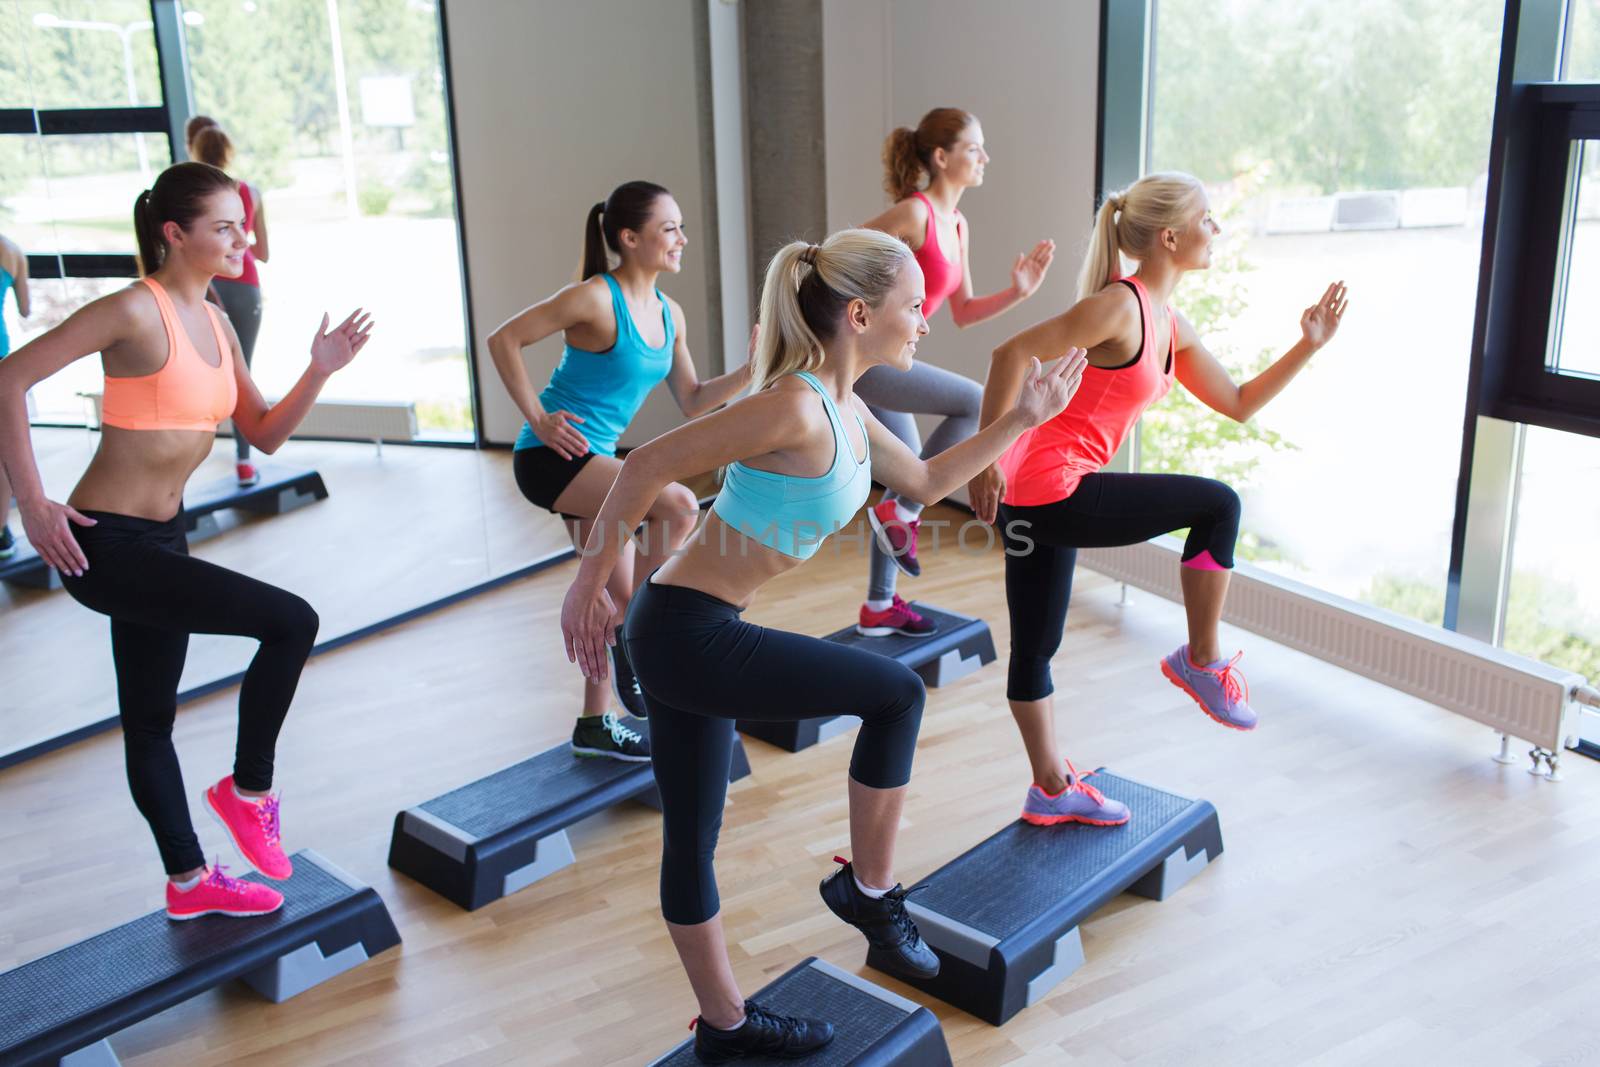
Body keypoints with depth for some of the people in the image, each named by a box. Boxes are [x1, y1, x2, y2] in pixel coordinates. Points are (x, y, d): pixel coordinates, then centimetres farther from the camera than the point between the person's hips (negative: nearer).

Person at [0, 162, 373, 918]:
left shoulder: (214, 322, 8)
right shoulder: (138, 311, -17)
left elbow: (264, 435, 10)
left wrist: (320, 371, -5)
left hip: (161, 538, 9)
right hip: (103, 543, -9)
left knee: (150, 717, 18)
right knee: (290, 622, -16)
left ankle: (188, 882, 31)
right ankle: (249, 790, 4)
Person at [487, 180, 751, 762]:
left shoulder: (668, 314, 7)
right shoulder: (596, 299, -17)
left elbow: (692, 402, 12)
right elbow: (504, 340, -14)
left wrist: (750, 372, -1)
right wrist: (537, 419, -16)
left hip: (592, 460, 9)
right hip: (551, 458, -9)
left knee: (622, 594, 12)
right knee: (678, 504, -25)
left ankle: (596, 724, 26)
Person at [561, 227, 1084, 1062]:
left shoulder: (845, 411, 10)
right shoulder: (797, 407, -21)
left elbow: (927, 482, 24)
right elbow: (648, 465, -20)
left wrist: (1022, 419, 19)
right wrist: (589, 586, -13)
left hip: (687, 634, 9)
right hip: (690, 634, -9)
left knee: (691, 839, 18)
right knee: (894, 692, 2)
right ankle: (870, 890, 19)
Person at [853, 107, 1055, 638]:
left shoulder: (957, 226, 12)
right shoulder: (913, 213, -15)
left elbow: (962, 313, 16)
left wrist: (1017, 292, 3)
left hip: (881, 360, 10)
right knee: (976, 403, -16)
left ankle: (879, 607, 26)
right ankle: (901, 513, -4)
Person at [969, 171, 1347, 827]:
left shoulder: (1170, 327, 15)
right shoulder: (1118, 306, -15)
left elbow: (1239, 404, 21)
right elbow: (1013, 353, -21)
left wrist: (1308, 346, 13)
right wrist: (987, 460, -20)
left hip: (1040, 498, 10)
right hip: (1048, 488, -10)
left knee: (1035, 648, 16)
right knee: (1217, 505, -3)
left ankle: (1053, 789, 28)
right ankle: (1202, 661, 10)